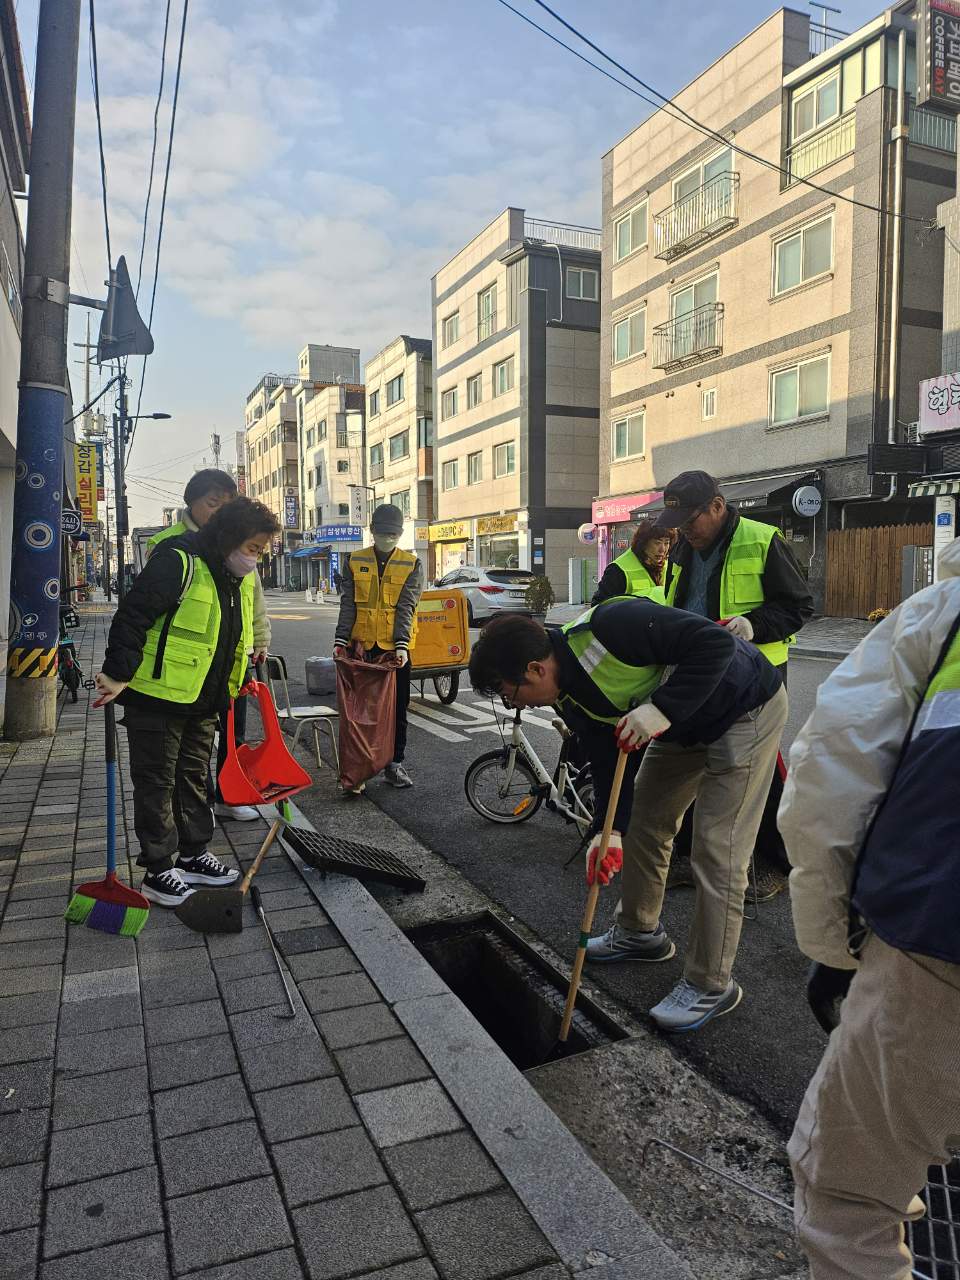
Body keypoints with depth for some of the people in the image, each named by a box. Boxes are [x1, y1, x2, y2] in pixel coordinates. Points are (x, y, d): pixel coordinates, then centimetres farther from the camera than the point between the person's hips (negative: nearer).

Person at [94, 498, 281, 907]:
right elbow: (133, 615, -23)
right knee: (157, 783, 3)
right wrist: (118, 674, -24)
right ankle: (158, 871, 14)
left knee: (194, 779, 17)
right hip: (156, 698, -8)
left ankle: (194, 856, 30)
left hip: (202, 703, 9)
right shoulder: (178, 560, -20)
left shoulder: (235, 578, 9)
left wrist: (242, 681, 19)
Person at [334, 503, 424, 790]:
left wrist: (401, 644, -19)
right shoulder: (355, 562, 4)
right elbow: (348, 604, -1)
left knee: (397, 708, 7)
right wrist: (340, 640, -12)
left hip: (396, 648, 0)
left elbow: (406, 607, -8)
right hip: (361, 646, 0)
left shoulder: (412, 565, 1)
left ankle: (394, 764, 19)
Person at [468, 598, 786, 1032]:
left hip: (747, 709, -9)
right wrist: (608, 830, -14)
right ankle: (640, 931, 37)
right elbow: (608, 761, -2)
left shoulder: (609, 626, -34)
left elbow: (715, 642, -33)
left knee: (716, 849, -8)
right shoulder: (570, 697, -7)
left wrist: (662, 708, -38)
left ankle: (711, 985, 8)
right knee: (643, 822, 16)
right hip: (682, 725, 9)